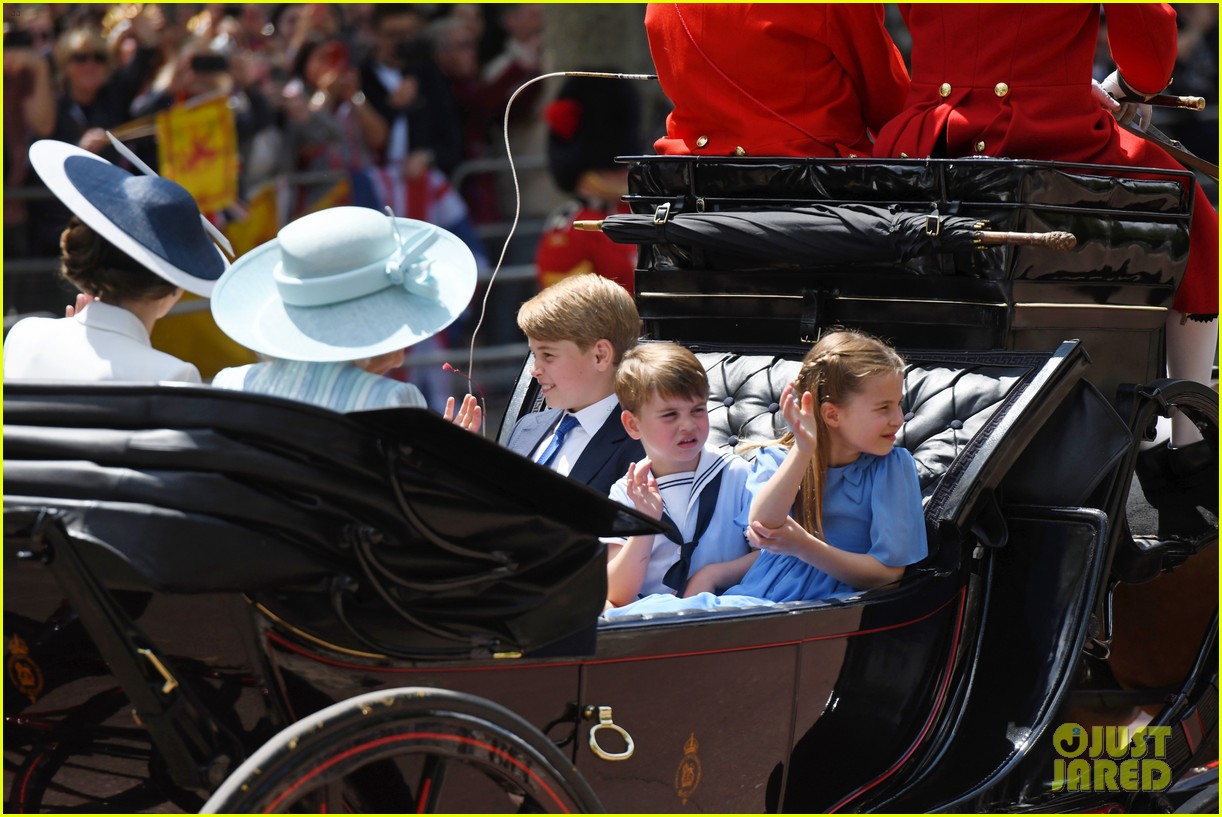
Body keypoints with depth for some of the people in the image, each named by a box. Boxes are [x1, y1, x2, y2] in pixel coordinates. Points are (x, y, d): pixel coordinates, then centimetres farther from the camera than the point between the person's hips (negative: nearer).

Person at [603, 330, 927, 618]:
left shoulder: (893, 466, 4)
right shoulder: (776, 459, 12)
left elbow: (889, 571, -1)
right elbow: (762, 525, -9)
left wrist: (803, 547, -9)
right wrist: (804, 449, -19)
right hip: (751, 597, 4)